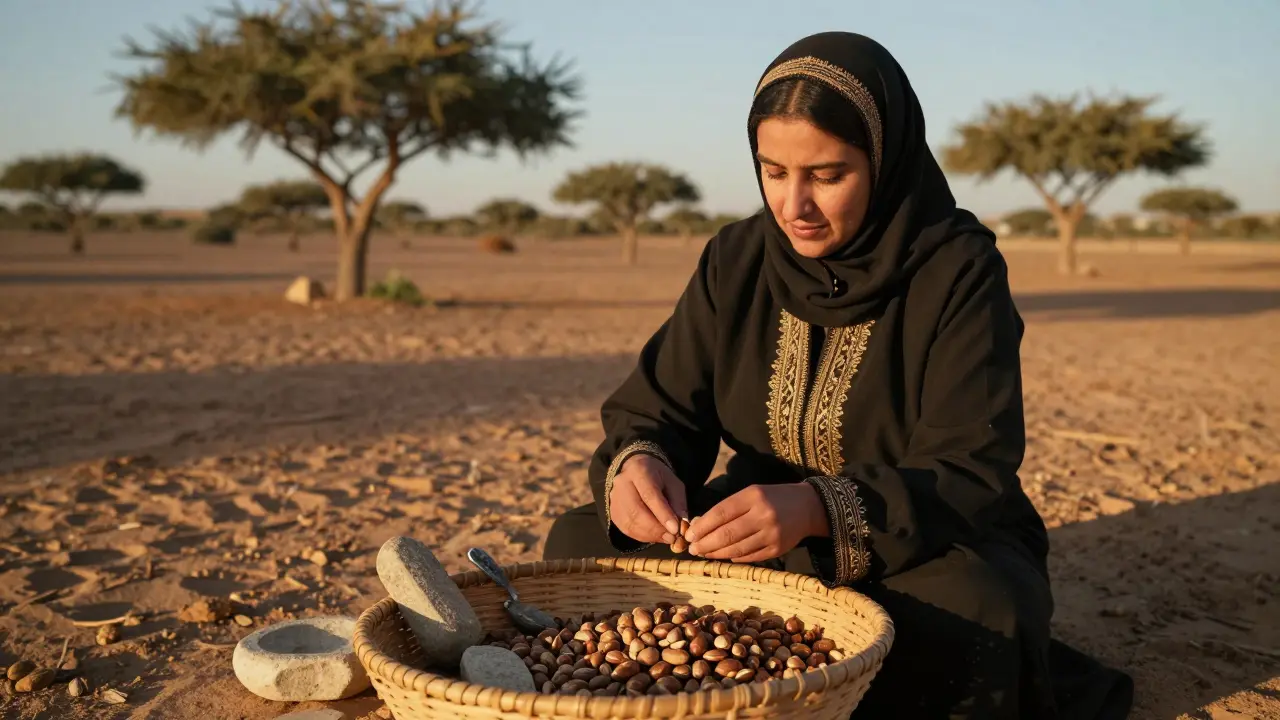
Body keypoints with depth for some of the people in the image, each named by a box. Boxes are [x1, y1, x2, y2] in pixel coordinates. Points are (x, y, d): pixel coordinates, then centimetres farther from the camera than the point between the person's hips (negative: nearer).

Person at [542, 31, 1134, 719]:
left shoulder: (959, 271, -15)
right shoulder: (735, 260, -3)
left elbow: (971, 475, -23)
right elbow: (657, 410, -5)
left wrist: (820, 509, -40)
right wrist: (639, 464, -30)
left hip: (932, 551, -4)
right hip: (766, 544, 5)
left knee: (974, 613, -37)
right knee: (579, 545, -16)